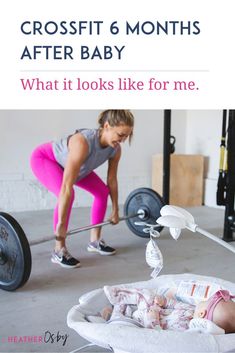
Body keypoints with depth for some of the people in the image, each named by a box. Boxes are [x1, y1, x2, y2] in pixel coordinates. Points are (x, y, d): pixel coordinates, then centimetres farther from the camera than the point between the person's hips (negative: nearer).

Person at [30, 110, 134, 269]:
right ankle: (59, 250, -15)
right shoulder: (83, 142, -43)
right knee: (68, 195, -31)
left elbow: (112, 180, -7)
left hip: (69, 163, 7)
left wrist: (115, 211, 0)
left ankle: (95, 241, 12)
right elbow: (67, 186, -43)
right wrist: (61, 224, -39)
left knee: (103, 191, -2)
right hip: (44, 158, -7)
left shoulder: (115, 149, -21)